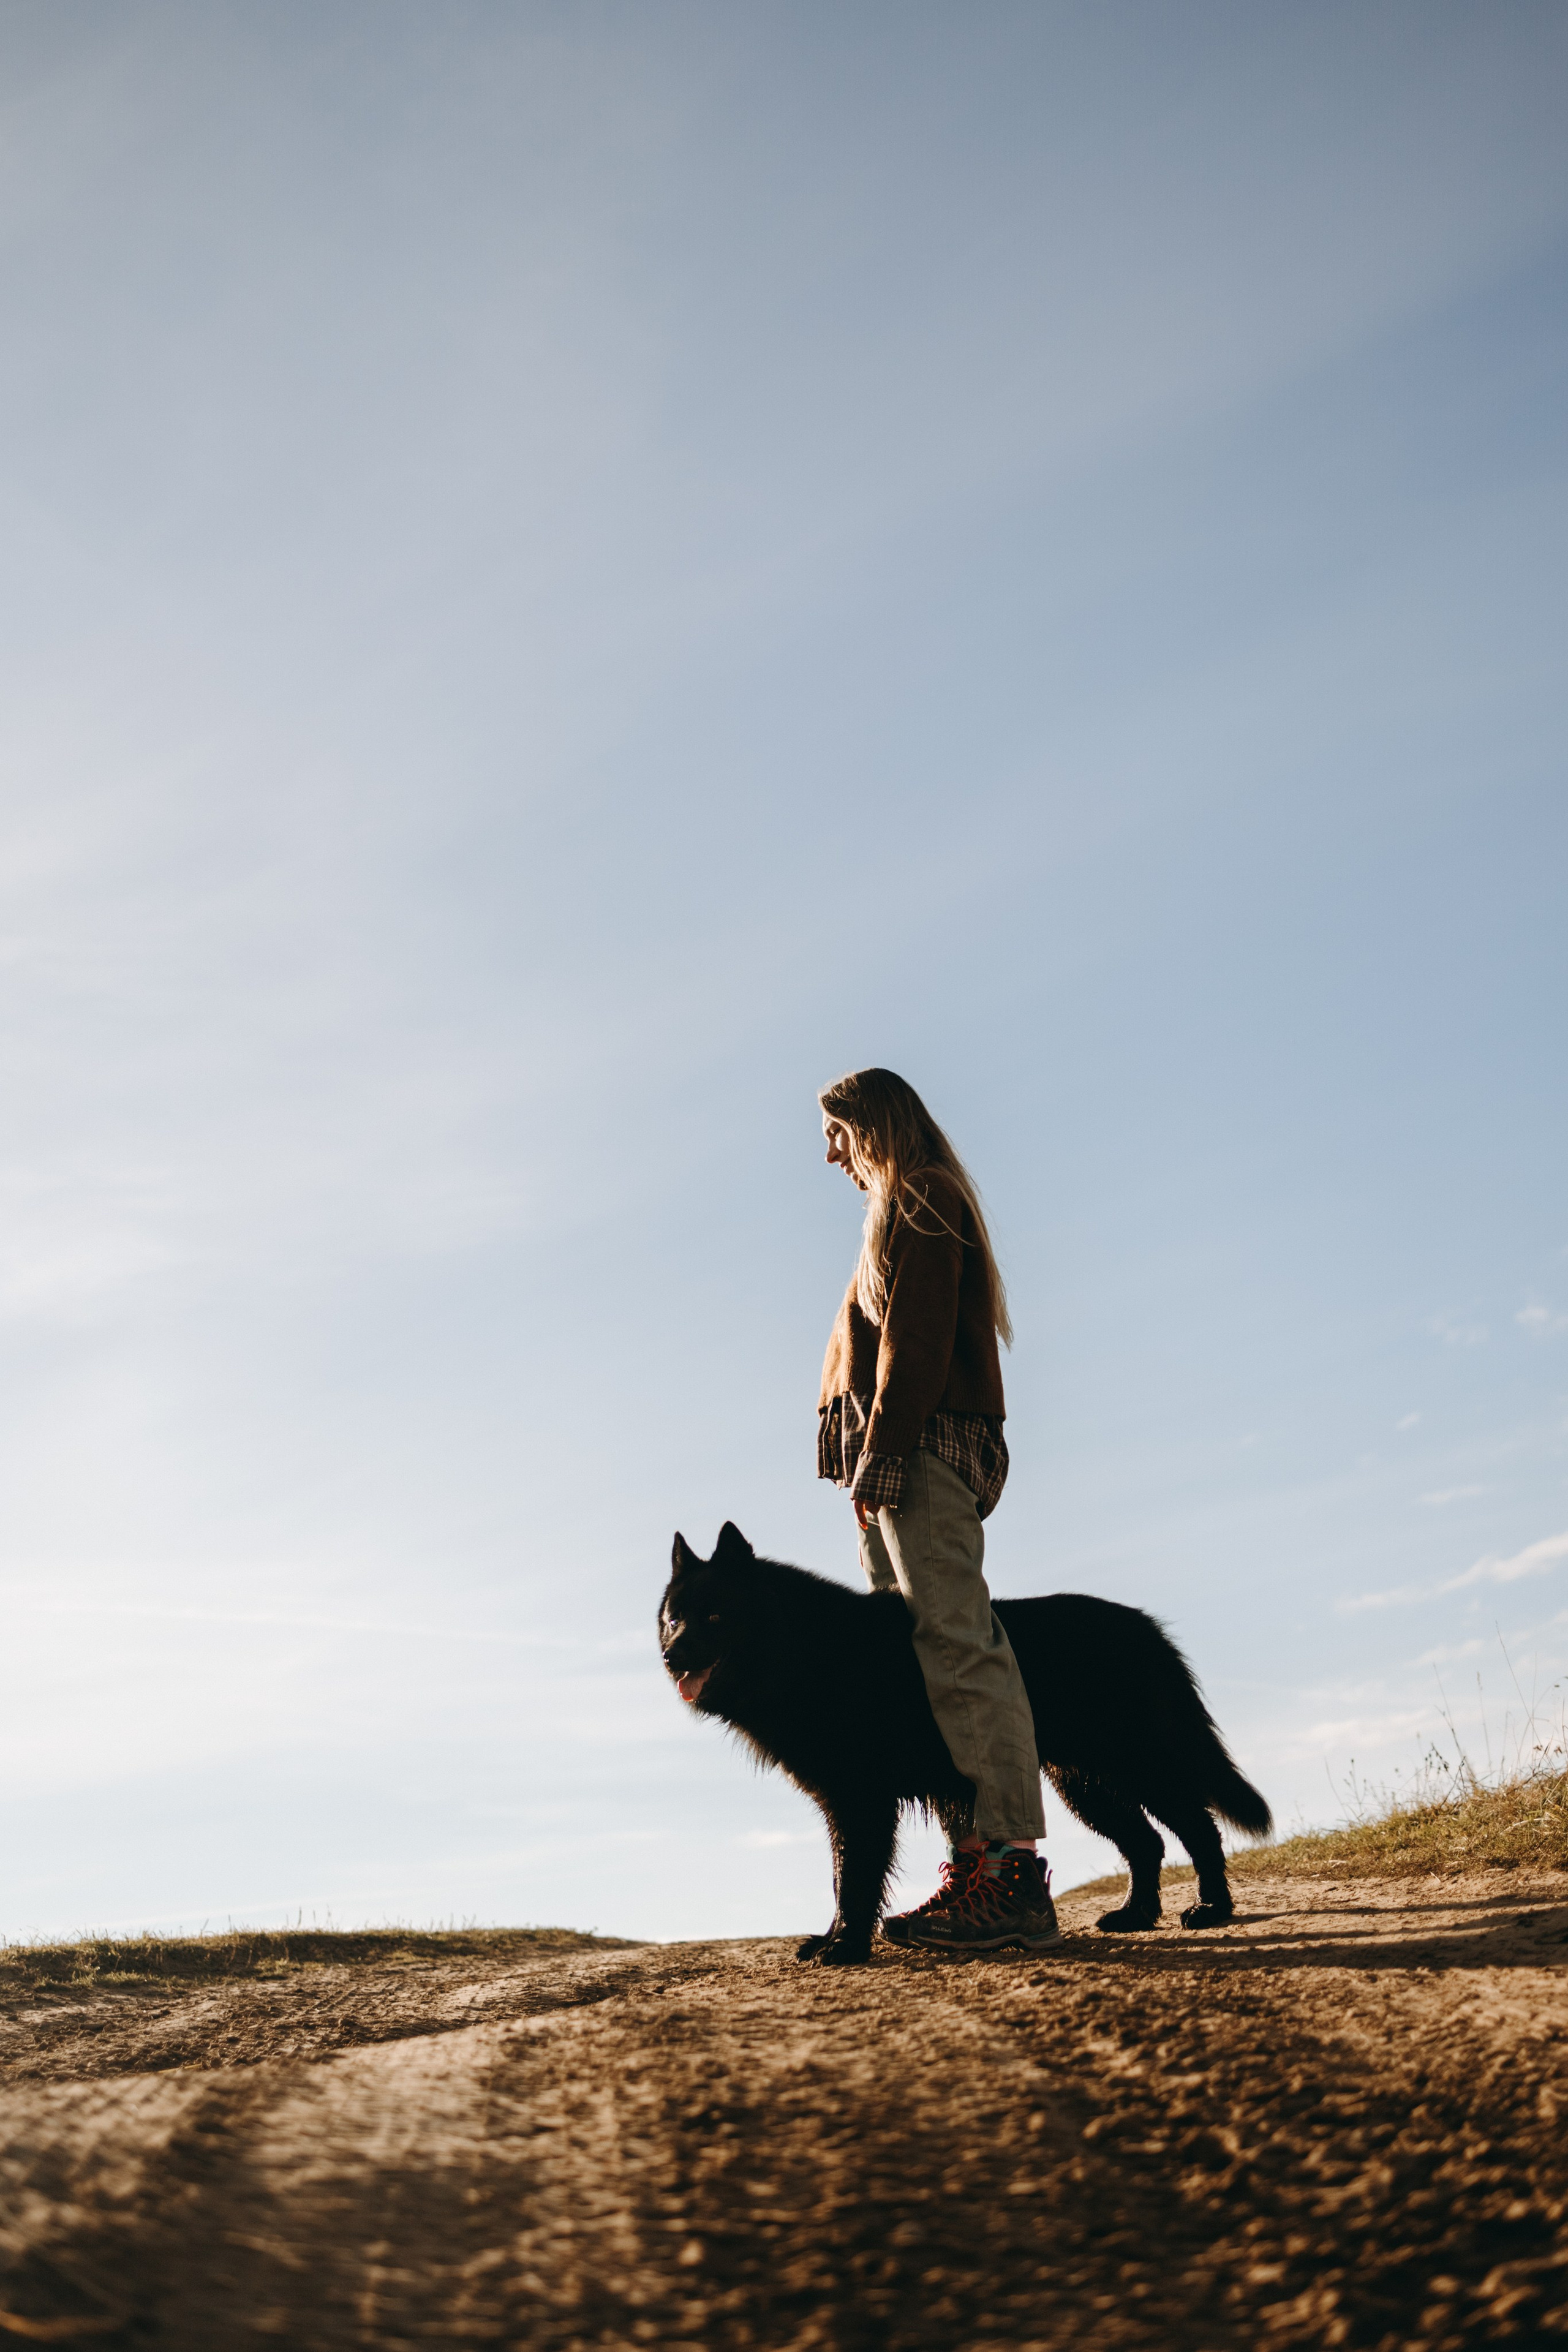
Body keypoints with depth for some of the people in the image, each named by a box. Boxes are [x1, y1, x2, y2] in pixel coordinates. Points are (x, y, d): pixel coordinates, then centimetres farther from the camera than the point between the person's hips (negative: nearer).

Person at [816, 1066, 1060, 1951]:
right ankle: (980, 1861, 3)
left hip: (923, 1447, -10)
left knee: (958, 1647, -16)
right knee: (945, 1649, 4)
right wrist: (872, 1460, 17)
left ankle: (1011, 1865, -19)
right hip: (920, 1456, 10)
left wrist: (879, 1456, -19)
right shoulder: (922, 1205, 28)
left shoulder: (917, 1198, -2)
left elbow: (914, 1340, -14)